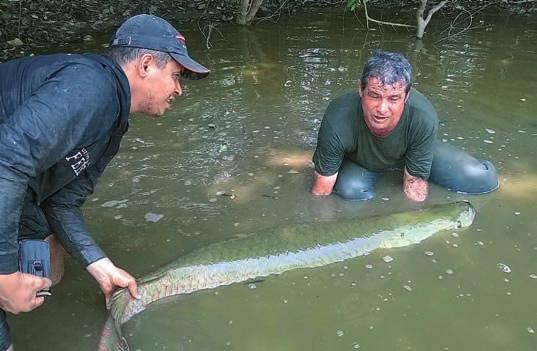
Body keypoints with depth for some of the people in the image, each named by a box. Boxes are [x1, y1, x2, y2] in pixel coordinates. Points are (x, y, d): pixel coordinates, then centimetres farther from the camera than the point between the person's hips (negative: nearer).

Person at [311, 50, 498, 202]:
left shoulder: (424, 119, -38)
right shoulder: (337, 122, -40)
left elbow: (414, 185, -25)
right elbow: (321, 191, -30)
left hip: (413, 153, 2)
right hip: (360, 161, -2)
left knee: (483, 179, -8)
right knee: (349, 189, -35)